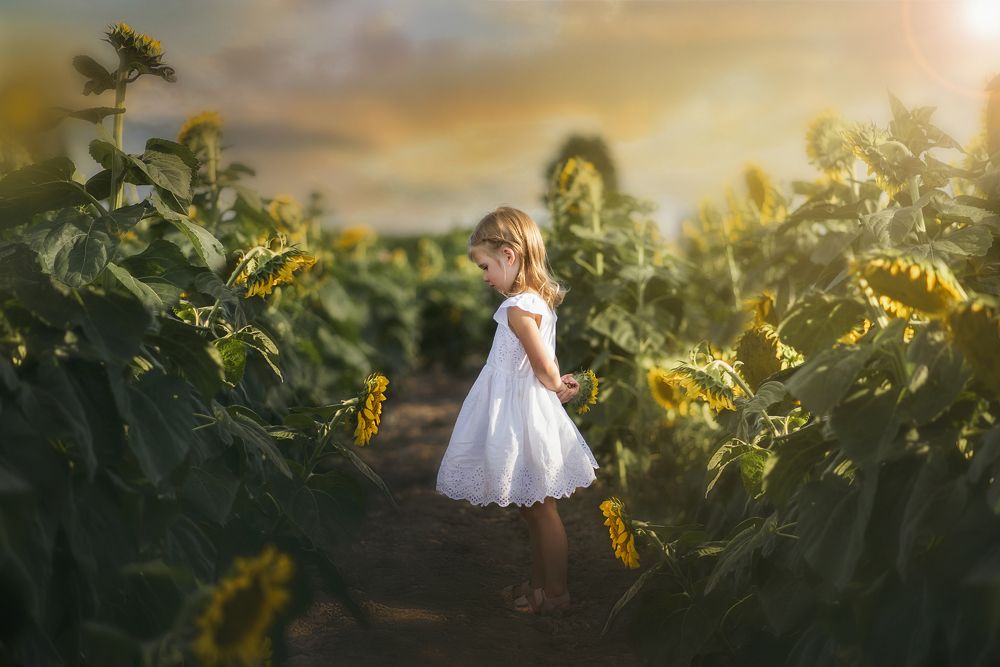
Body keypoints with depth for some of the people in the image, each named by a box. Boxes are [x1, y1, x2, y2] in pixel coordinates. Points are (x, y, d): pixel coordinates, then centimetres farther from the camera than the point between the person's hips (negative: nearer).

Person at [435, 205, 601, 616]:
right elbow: (548, 368, 9)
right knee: (533, 509, 19)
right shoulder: (540, 298, 5)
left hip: (520, 415, -9)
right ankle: (538, 582, 32)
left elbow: (546, 371, -20)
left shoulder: (518, 309, -24)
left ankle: (556, 592, 17)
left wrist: (557, 389, -1)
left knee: (540, 509, 4)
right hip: (526, 411, 9)